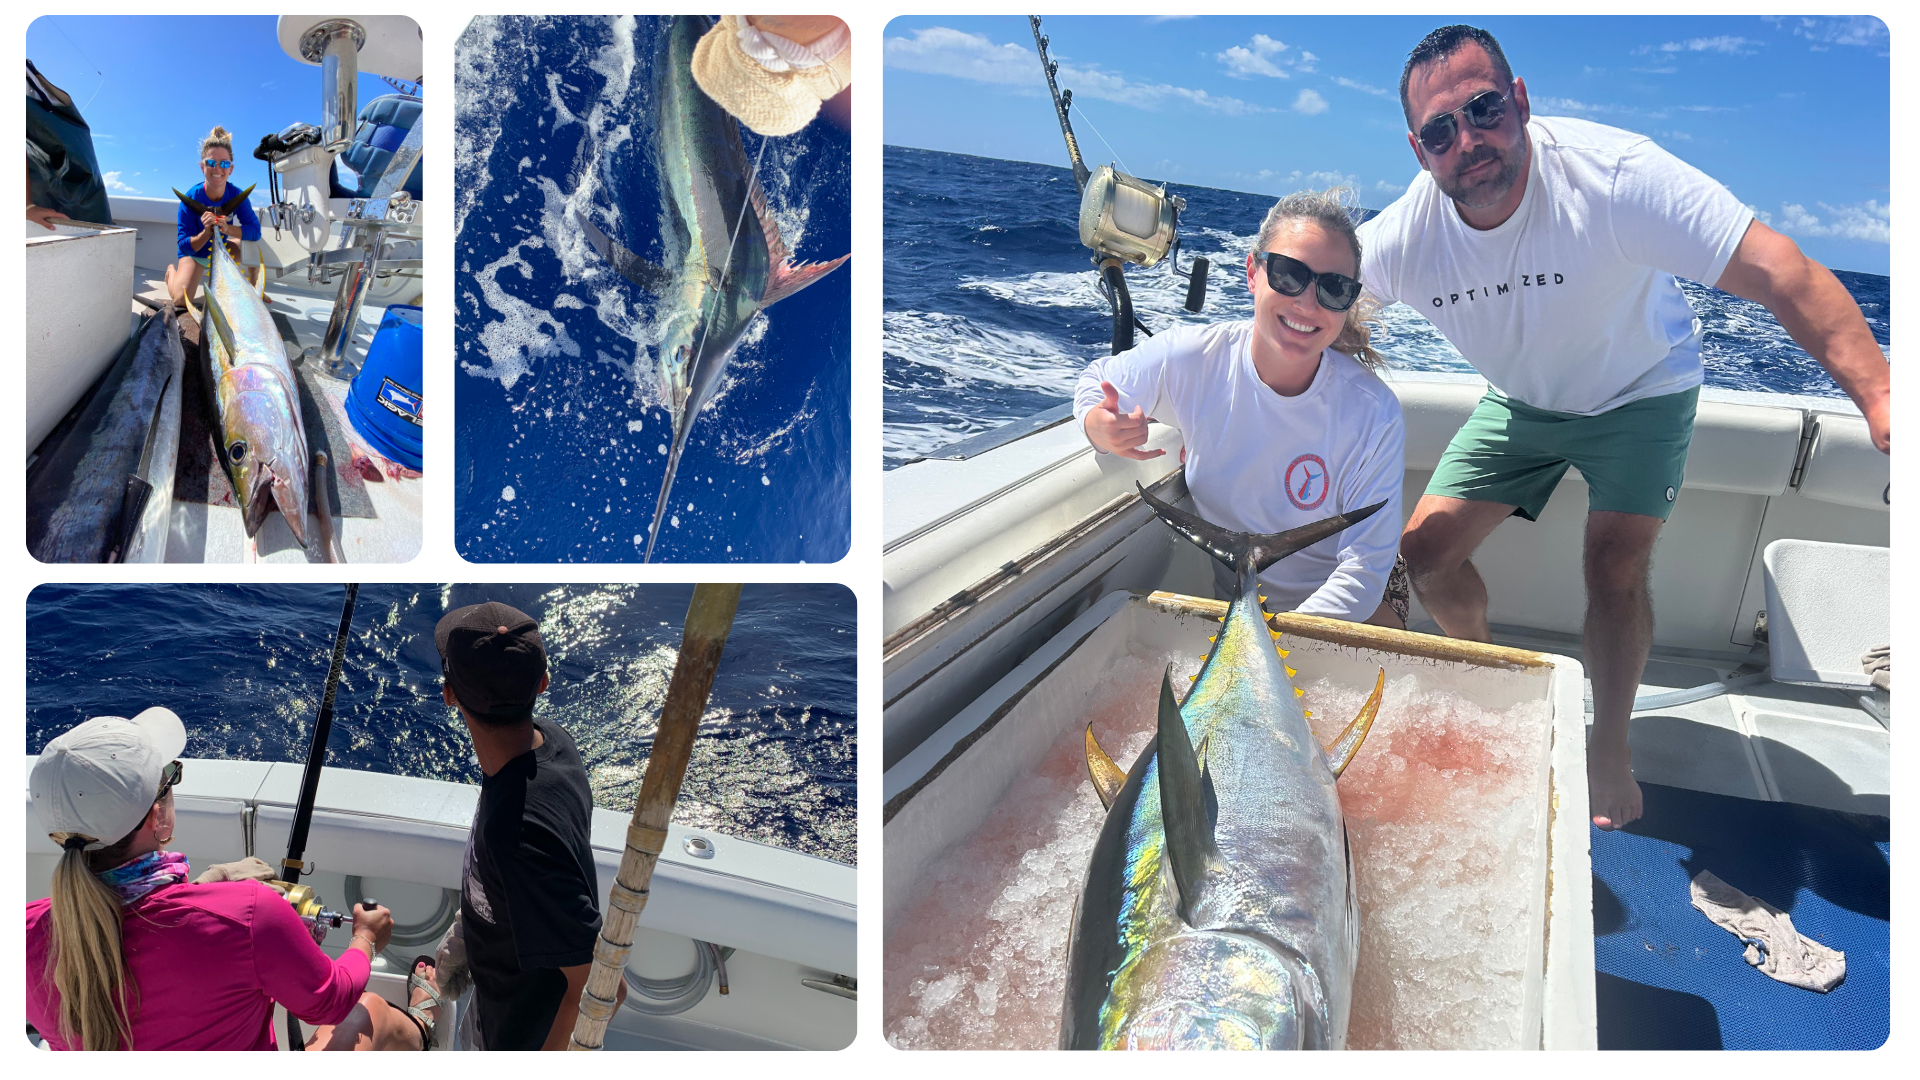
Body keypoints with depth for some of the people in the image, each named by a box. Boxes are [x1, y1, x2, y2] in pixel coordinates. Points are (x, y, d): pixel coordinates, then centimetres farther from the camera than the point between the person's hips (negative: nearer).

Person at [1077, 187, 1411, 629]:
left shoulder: (1373, 417, -24)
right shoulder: (1189, 359, -18)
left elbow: (1364, 567, -21)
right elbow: (1097, 379, 3)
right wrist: (1099, 426, -22)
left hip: (1345, 607, -1)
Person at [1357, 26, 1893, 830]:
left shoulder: (1612, 174, -37)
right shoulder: (1402, 237, -25)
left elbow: (1780, 273, -41)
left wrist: (1876, 394, -54)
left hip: (1638, 388, -3)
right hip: (1520, 402, 4)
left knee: (1615, 567, -19)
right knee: (1426, 552, -2)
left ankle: (1610, 751, 5)